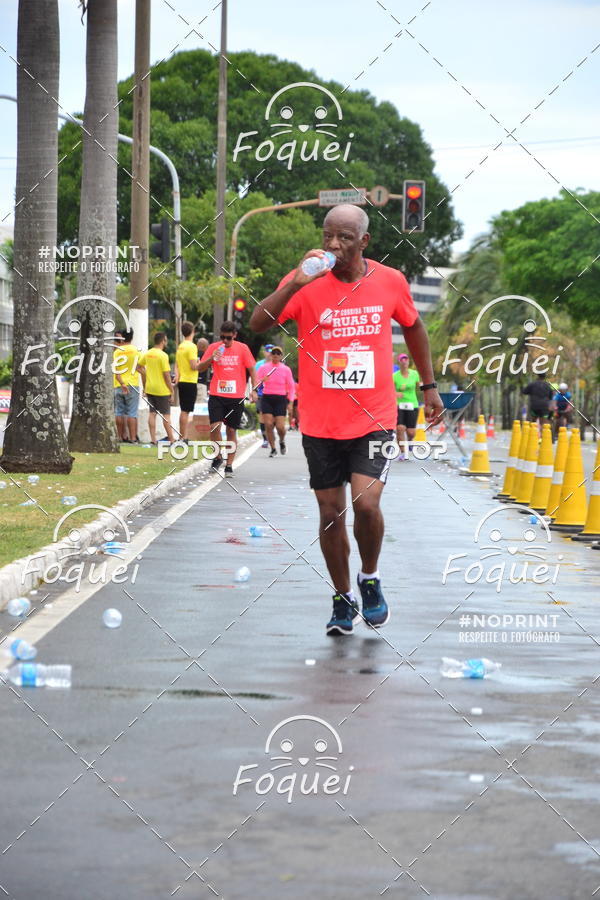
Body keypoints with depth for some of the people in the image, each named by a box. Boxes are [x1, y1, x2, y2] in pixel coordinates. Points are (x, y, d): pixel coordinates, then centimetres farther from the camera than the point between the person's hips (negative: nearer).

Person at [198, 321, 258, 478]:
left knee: (231, 431, 4)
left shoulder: (242, 348, 2)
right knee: (215, 426, -15)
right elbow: (200, 368, 5)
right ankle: (218, 457, 8)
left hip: (236, 396, 0)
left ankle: (229, 466, 12)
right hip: (216, 395, 0)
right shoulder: (213, 347, 3)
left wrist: (254, 390, -2)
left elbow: (251, 369, 7)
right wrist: (211, 358, -13)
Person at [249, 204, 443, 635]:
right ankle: (343, 598, 25)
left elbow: (413, 327, 17)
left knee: (366, 503, -16)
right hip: (320, 422, 1)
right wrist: (297, 283, -32)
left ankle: (370, 579, 11)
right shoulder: (306, 284, -8)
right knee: (331, 513, 6)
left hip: (374, 418, -1)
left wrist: (429, 386, 20)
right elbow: (258, 323, -20)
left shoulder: (391, 282, -2)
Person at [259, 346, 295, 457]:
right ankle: (273, 449, 7)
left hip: (280, 399, -1)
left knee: (280, 426, -9)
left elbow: (291, 387, 6)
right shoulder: (264, 368, 4)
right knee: (268, 424, -8)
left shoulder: (286, 369, 3)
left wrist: (290, 403, -2)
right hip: (267, 398, 1)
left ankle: (282, 441, 24)